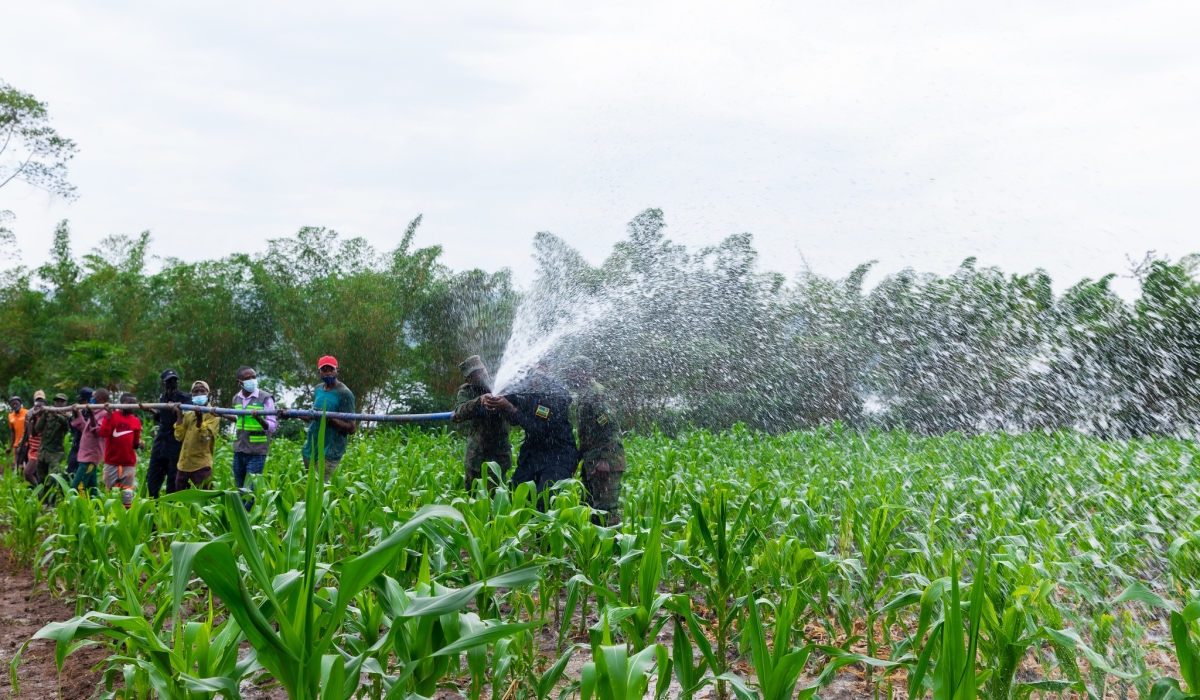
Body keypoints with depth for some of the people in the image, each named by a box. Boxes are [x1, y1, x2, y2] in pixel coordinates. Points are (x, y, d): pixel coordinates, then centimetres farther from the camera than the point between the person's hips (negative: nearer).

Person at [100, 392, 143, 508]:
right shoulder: (112, 416, -1)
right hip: (111, 462, -2)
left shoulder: (136, 421, 8)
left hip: (129, 463, 2)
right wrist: (108, 416, -21)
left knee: (127, 492, 2)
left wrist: (138, 445, -6)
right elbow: (103, 433, -16)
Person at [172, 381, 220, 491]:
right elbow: (179, 437, 5)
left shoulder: (213, 414, -3)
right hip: (183, 465, 6)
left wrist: (199, 417, -27)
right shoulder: (188, 414, 15)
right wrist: (179, 415, 0)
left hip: (201, 466, -6)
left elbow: (204, 436, -15)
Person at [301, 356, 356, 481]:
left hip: (329, 453, -8)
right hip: (310, 449, 8)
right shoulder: (318, 389, 10)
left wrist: (329, 419, -26)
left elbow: (351, 428, -14)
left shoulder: (344, 394, -12)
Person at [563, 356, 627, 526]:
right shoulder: (583, 395, 19)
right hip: (591, 461, 11)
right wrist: (578, 459, 23)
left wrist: (604, 460, -25)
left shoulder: (595, 393, -12)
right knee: (592, 505, 14)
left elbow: (610, 427, -20)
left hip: (605, 462, -11)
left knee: (607, 508, -12)